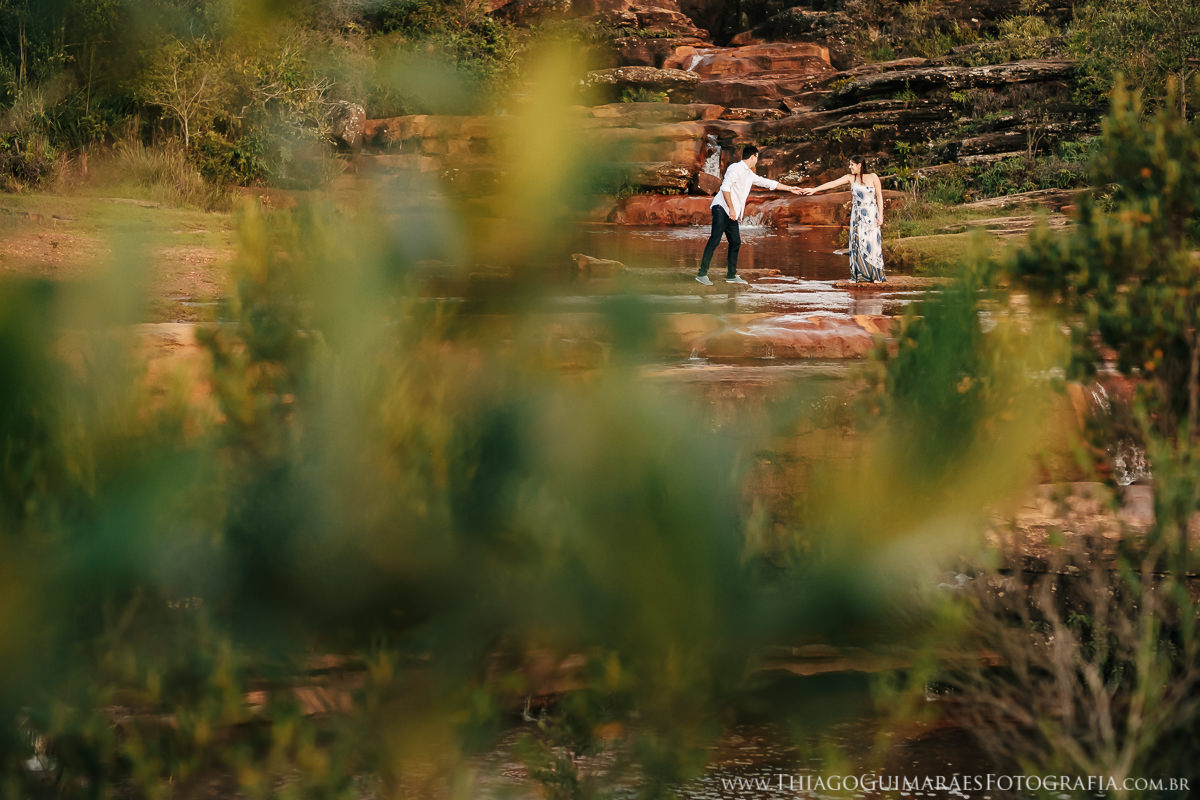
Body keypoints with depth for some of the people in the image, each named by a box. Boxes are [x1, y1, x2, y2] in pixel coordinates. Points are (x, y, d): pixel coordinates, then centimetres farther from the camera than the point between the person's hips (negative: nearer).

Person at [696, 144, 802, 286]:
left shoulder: (750, 175, 19)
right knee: (715, 239, -16)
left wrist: (790, 188, 35)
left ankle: (731, 275, 16)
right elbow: (725, 187, -17)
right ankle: (702, 273, -18)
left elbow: (767, 183, 30)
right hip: (721, 208, -9)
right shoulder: (735, 168, -8)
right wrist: (731, 208, -19)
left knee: (735, 242, 7)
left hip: (732, 213, 9)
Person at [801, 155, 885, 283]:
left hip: (871, 215, -3)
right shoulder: (850, 178, 4)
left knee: (872, 243, -6)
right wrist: (814, 189, -8)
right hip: (857, 215, 4)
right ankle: (859, 276, 3)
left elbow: (879, 196, -2)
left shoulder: (873, 177, -4)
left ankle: (876, 275, 1)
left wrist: (880, 215, -7)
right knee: (856, 242, -1)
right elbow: (833, 183, -1)